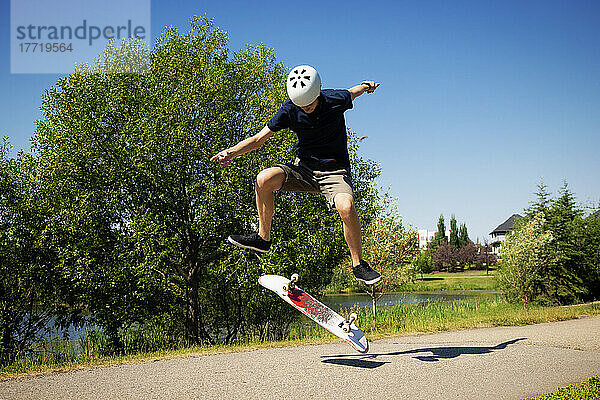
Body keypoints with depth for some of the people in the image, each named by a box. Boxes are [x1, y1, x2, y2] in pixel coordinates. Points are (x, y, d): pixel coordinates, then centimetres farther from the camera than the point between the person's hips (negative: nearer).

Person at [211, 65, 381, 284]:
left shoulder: (335, 100, -15)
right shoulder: (289, 110, -10)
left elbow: (350, 93, 12)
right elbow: (259, 138, -9)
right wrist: (232, 151, -23)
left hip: (334, 170, -2)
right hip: (303, 167, 3)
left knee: (346, 206, -34)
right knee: (264, 179, -26)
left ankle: (358, 264, -11)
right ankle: (263, 238, -6)